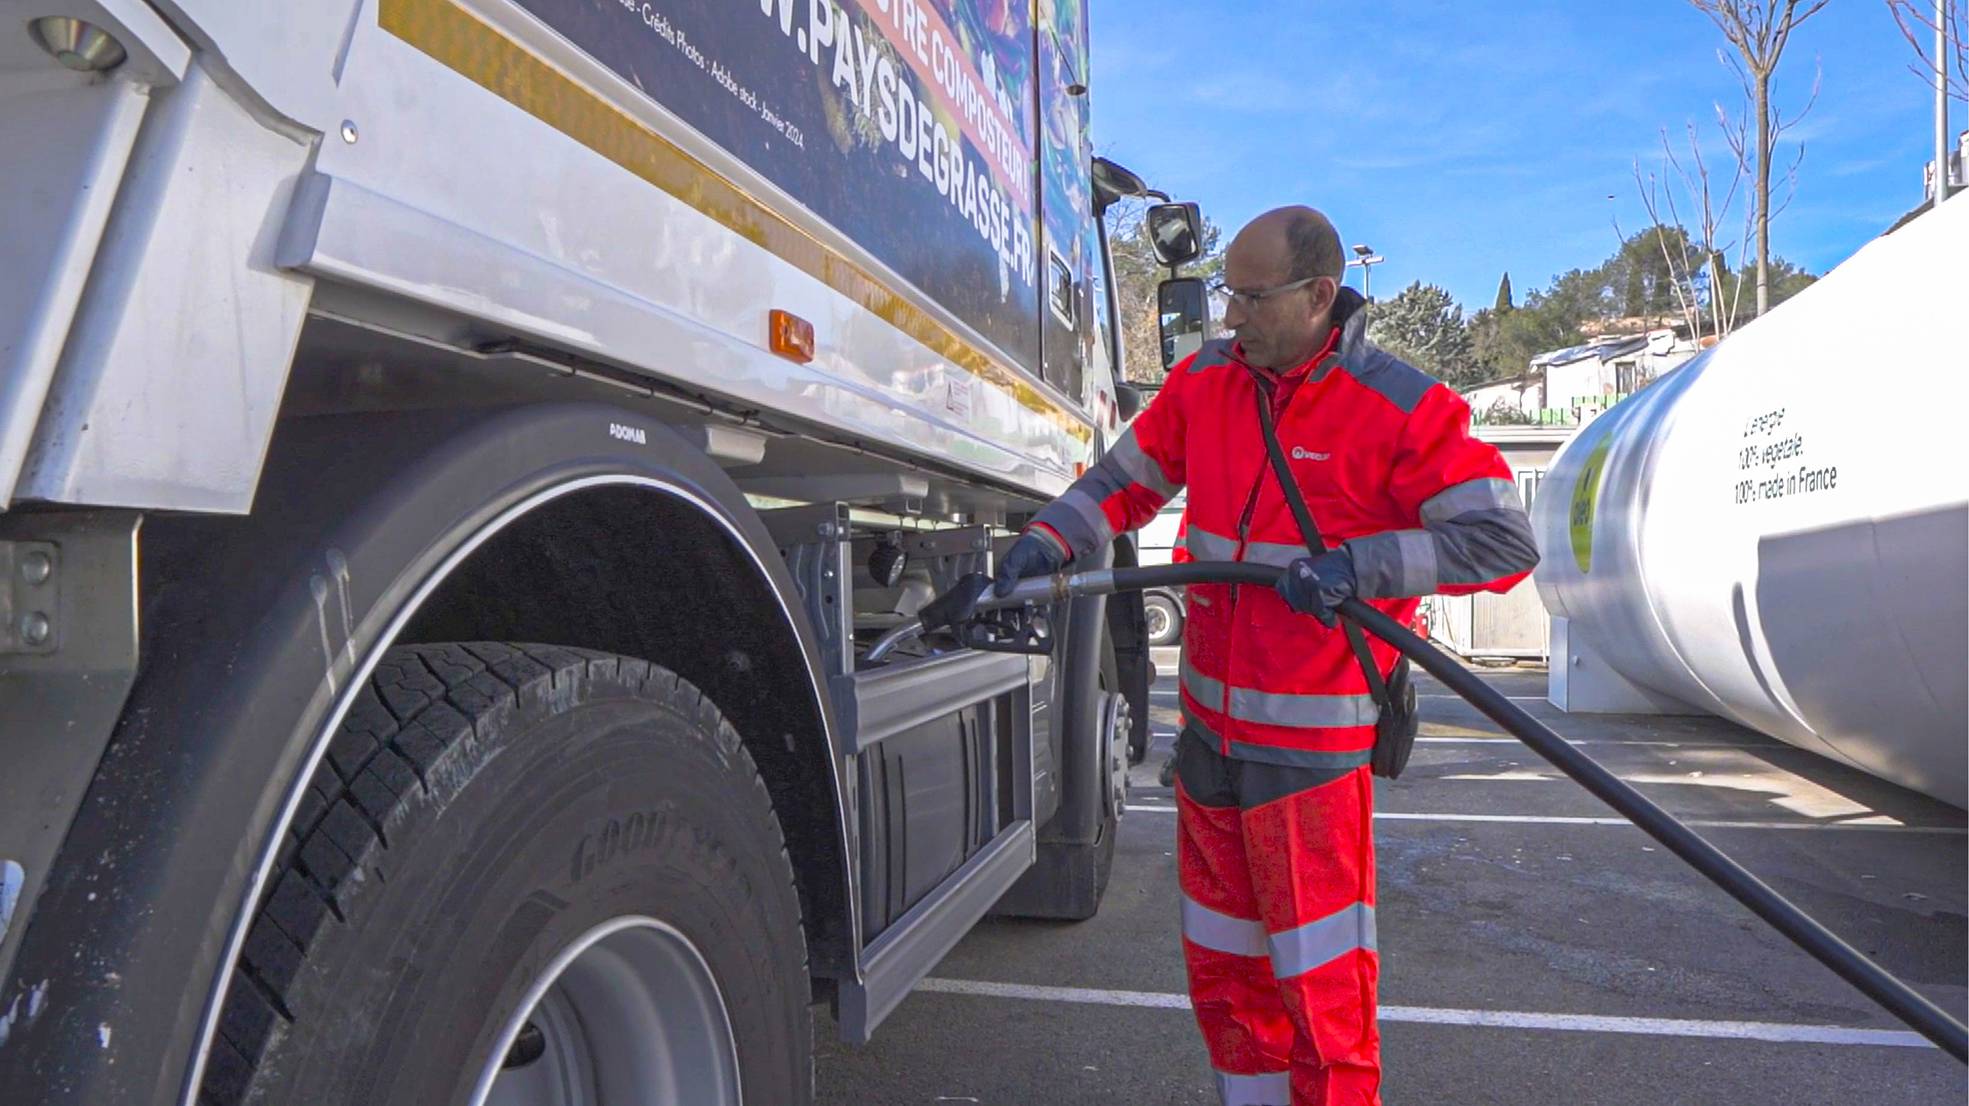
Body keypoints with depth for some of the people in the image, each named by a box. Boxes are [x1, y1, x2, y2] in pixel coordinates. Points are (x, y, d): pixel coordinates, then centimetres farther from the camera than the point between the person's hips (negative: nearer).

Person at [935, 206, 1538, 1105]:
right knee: (1222, 963, 20)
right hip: (1209, 726, 6)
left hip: (1312, 745, -6)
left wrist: (1359, 566, -22)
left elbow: (1504, 541, -13)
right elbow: (1123, 483, 11)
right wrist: (1044, 544, -4)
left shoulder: (1401, 411, -11)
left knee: (1319, 978, 4)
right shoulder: (1205, 382, 4)